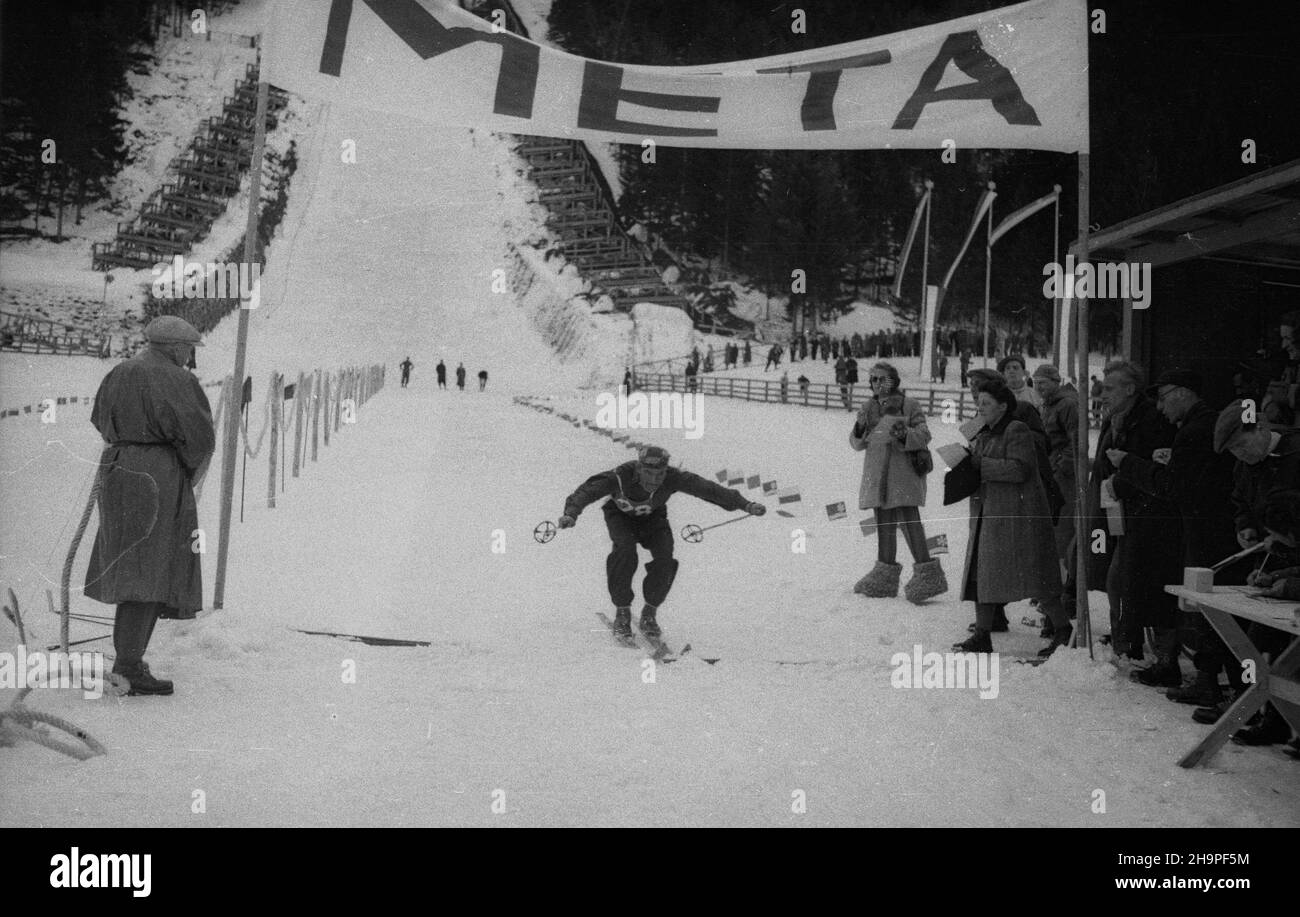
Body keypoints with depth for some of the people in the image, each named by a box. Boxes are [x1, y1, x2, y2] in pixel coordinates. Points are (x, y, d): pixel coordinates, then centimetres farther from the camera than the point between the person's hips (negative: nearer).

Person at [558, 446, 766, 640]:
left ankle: (650, 612, 0)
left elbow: (708, 489, -28)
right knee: (625, 550, -31)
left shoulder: (673, 479, -32)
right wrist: (571, 514, -62)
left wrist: (745, 504, -31)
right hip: (620, 516, -2)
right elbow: (587, 491, -43)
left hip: (653, 517, 2)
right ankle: (622, 611, -14)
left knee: (665, 558, -22)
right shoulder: (621, 477, -38)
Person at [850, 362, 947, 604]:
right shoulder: (868, 408, 12)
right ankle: (886, 572, 20)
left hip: (904, 472, -6)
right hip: (877, 473, 6)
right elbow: (858, 444, 11)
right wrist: (859, 432, -10)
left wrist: (905, 436, -26)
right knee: (884, 524, 12)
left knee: (908, 519, -15)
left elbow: (924, 435, -7)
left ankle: (926, 570, -12)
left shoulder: (909, 406, -2)